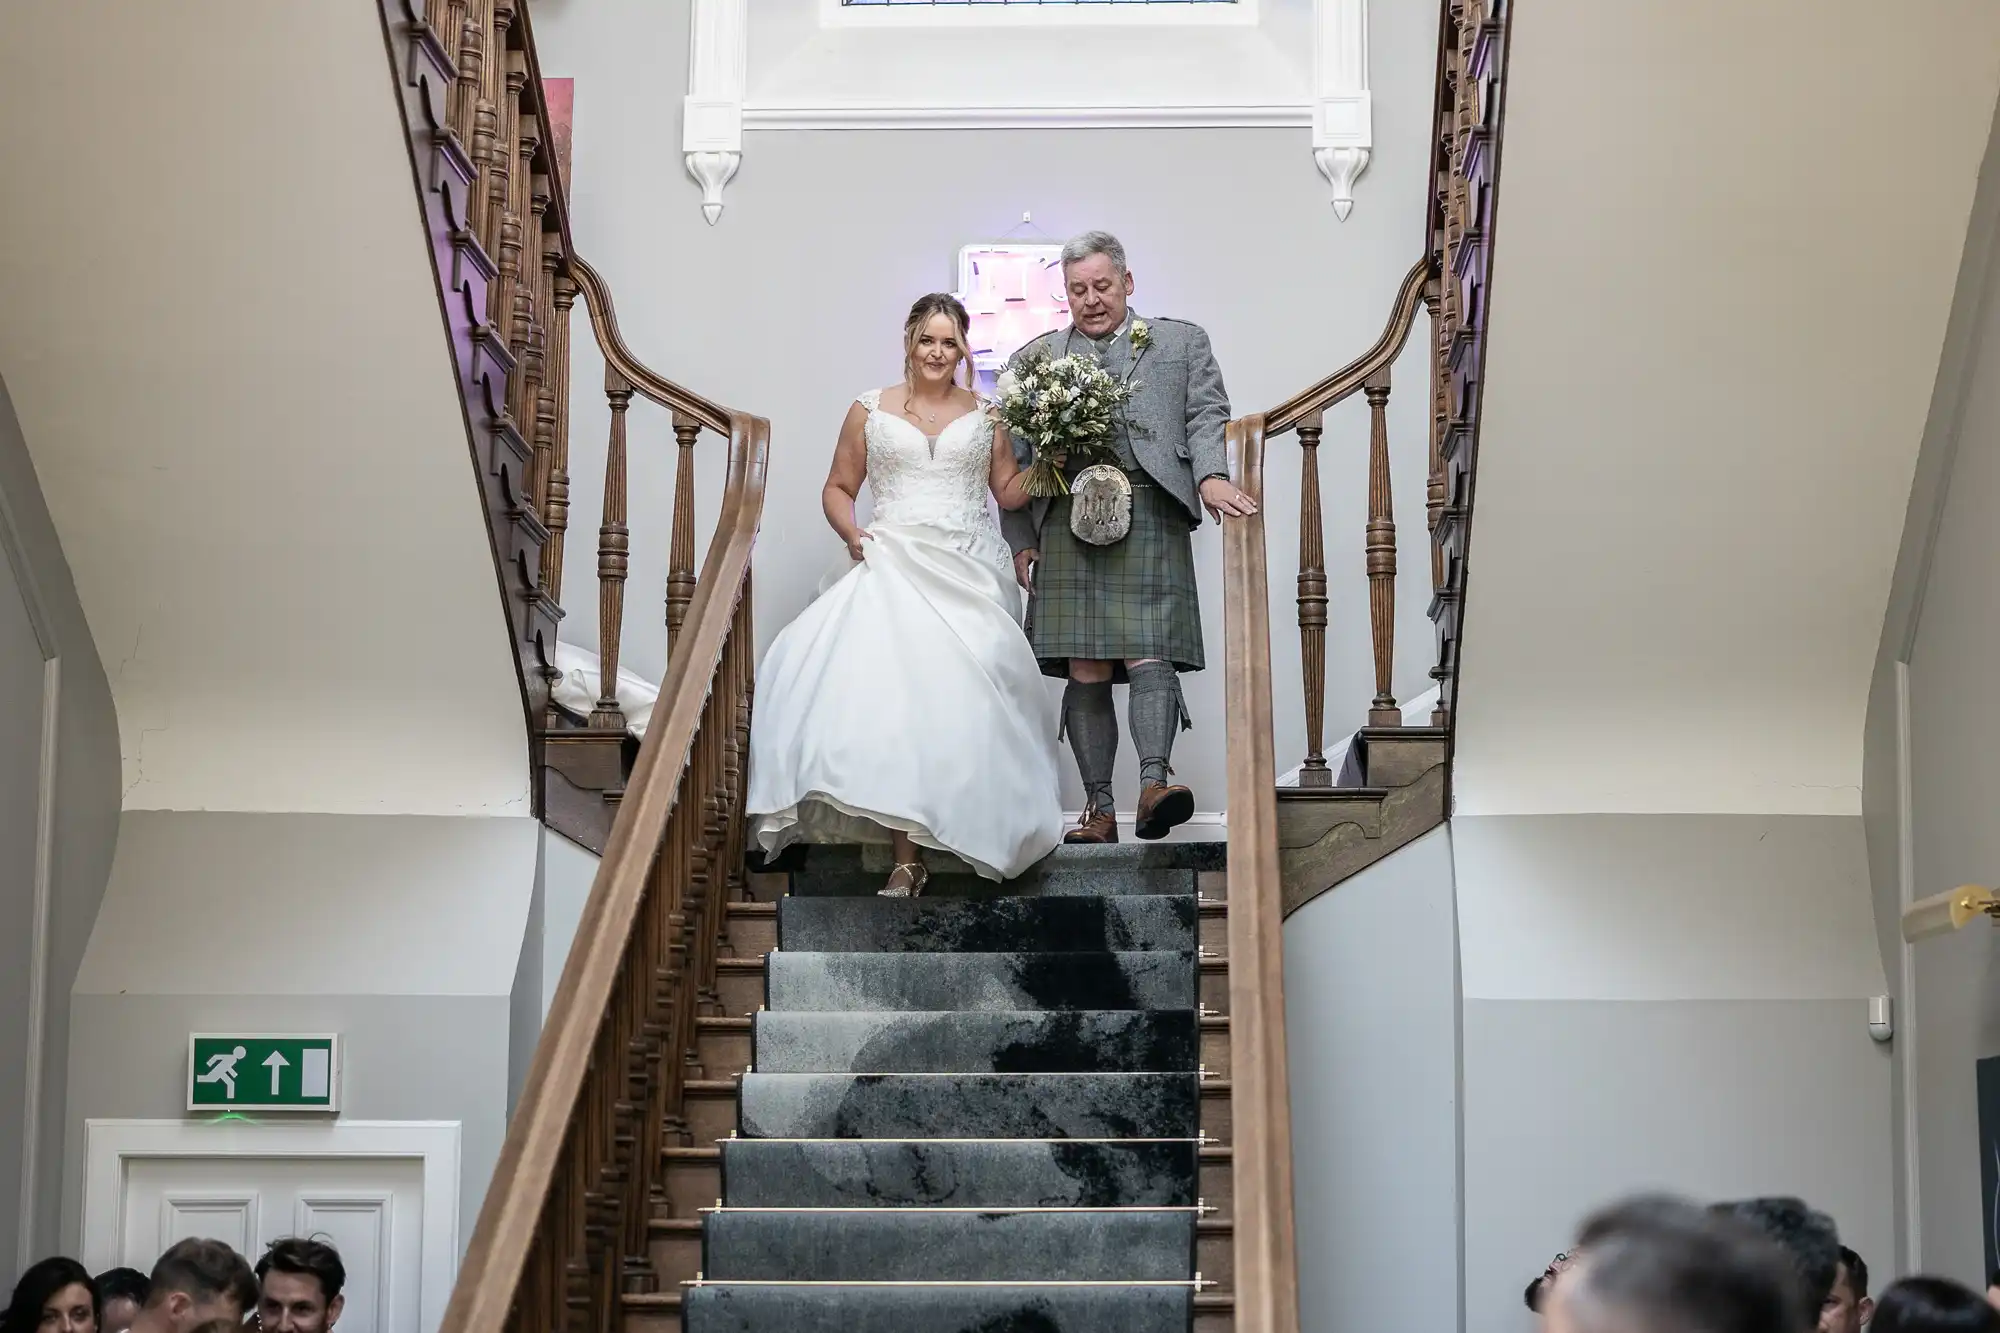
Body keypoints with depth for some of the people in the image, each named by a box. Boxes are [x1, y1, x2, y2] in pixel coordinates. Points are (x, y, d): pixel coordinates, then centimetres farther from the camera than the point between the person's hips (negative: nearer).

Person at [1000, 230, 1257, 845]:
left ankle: (1154, 784, -24)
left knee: (1149, 656, -15)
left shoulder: (1180, 343, 17)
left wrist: (1211, 476, -14)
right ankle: (1098, 809, 0)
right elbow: (1014, 456, 16)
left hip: (1148, 522, -2)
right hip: (1066, 526, 2)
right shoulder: (1034, 358, 20)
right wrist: (1021, 541, 8)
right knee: (1086, 672, -2)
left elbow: (1207, 416, 6)